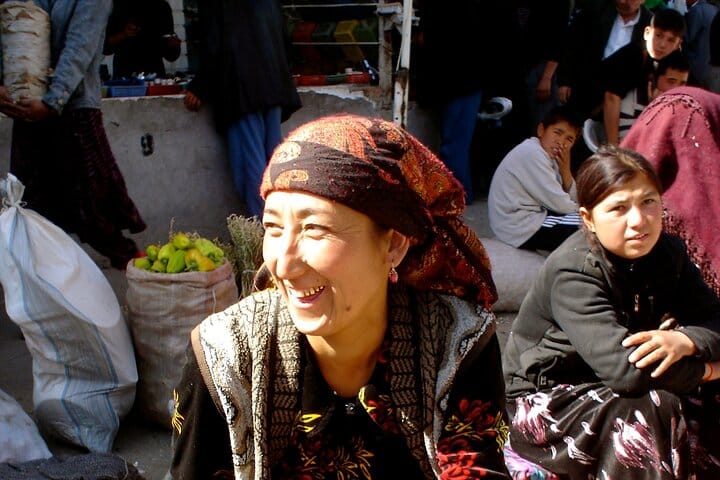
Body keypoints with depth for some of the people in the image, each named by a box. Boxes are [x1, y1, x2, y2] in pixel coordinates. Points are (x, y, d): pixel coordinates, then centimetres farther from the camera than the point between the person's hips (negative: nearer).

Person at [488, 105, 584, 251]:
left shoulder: (546, 153, 9)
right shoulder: (531, 153, -19)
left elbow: (572, 199, 8)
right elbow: (559, 204, -18)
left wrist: (565, 169, -8)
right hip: (521, 229, -10)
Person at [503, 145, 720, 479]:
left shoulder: (667, 252, -2)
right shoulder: (573, 273, -26)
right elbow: (625, 369, -34)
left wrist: (686, 339, -26)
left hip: (610, 389, 7)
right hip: (548, 400, -6)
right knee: (651, 415, -28)